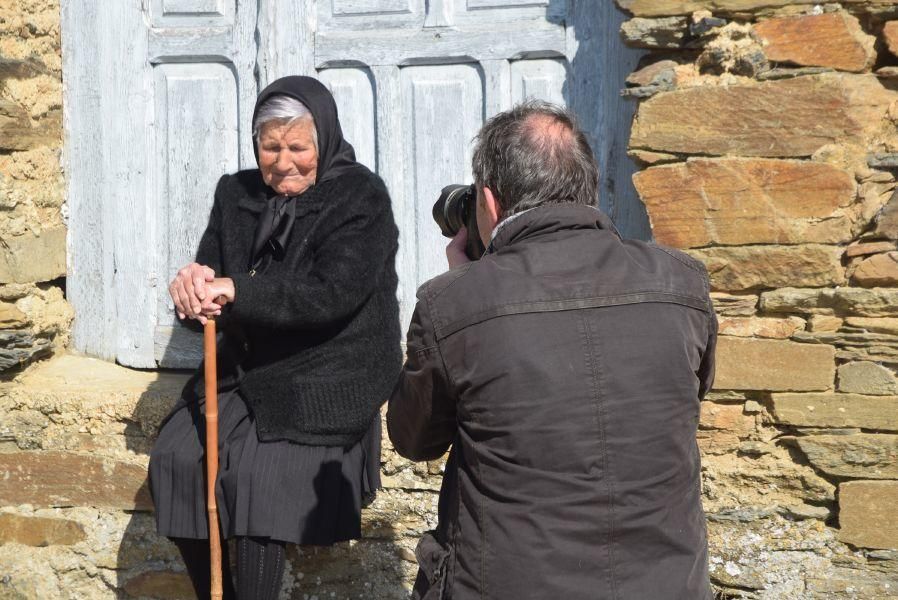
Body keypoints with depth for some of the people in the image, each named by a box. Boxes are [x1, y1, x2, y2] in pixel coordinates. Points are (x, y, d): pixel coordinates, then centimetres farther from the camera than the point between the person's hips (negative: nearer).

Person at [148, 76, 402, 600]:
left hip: (327, 376, -6)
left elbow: (332, 295, -21)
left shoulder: (361, 198, -9)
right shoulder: (237, 194, 9)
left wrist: (236, 291, -29)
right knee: (174, 460, -10)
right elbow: (212, 279, 7)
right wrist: (195, 286, -19)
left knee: (260, 474, -23)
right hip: (247, 369, 6)